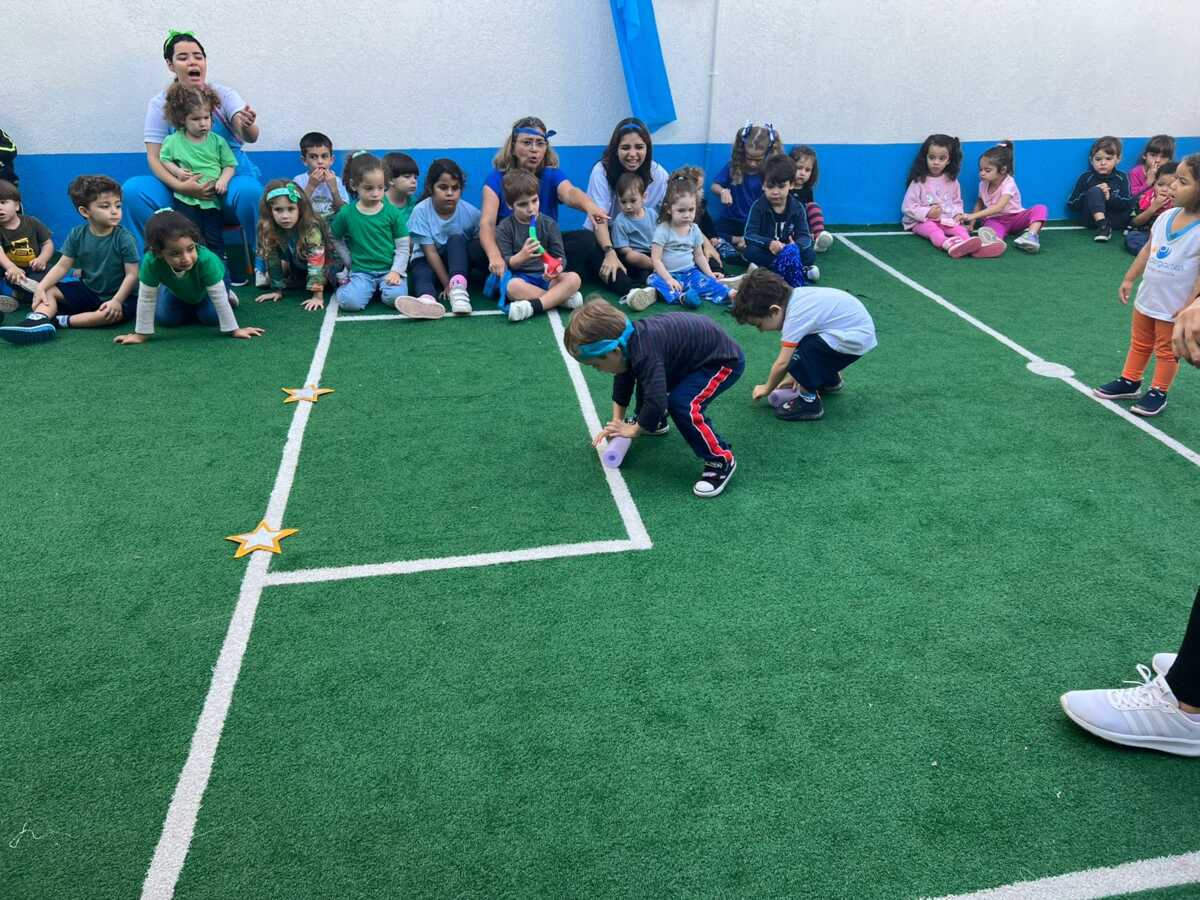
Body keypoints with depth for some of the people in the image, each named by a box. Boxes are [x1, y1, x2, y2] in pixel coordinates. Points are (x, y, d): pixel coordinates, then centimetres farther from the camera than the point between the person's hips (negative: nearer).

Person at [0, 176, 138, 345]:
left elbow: (132, 274, -17)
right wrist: (40, 287, -16)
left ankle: (60, 321, -30)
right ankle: (39, 319, -35)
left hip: (115, 294, -5)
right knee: (49, 290, -7)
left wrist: (117, 300, -29)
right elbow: (62, 266, -2)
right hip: (87, 289, 5)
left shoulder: (125, 239, -15)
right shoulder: (77, 235, -2)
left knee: (116, 313, -37)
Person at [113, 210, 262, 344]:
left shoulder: (206, 259, -47)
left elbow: (219, 298, -39)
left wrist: (234, 330, -33)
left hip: (208, 285, -2)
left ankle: (199, 306, 20)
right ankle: (189, 308, 25)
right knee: (165, 319, -8)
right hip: (178, 289, 2)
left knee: (211, 317, -16)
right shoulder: (151, 262, -42)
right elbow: (146, 299, -33)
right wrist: (141, 334, -29)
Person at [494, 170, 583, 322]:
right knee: (512, 287, -38)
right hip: (521, 278, -2)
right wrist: (521, 256, -28)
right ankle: (561, 297, -27)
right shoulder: (505, 228, 1)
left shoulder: (549, 224, 6)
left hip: (546, 277, 3)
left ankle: (533, 306, -37)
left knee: (573, 278, -26)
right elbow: (505, 263, -5)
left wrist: (557, 268, -23)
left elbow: (560, 256, 3)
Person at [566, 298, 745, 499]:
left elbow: (656, 402, -38)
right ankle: (654, 423, 43)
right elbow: (622, 383, 9)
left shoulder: (645, 353, -35)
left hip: (724, 360, -10)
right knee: (647, 378, 19)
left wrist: (634, 430, -20)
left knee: (682, 404, -26)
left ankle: (722, 460, -11)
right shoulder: (629, 339, -6)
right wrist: (616, 422, 5)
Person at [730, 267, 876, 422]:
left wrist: (767, 388, -4)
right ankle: (831, 380, 35)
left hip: (856, 339, -10)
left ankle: (809, 402, -4)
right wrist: (797, 374, 13)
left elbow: (782, 363, -20)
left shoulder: (795, 316, -24)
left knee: (799, 355, -23)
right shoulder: (794, 297, 1)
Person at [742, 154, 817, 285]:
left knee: (811, 255, -21)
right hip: (765, 251, -1)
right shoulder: (758, 206, -9)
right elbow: (749, 235, -18)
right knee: (750, 252, -34)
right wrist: (769, 243, -38)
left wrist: (796, 245, -35)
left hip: (788, 250, 1)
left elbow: (805, 236, -9)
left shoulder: (798, 208, -4)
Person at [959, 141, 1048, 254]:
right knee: (992, 226, -38)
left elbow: (999, 207, -35)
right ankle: (994, 240, -74)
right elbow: (979, 204, 15)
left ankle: (1031, 235, -52)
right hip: (996, 220, 2)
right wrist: (972, 223, 1)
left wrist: (973, 216, -43)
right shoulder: (983, 185, -2)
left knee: (1040, 208, -30)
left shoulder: (1008, 184, -20)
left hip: (1016, 217, -2)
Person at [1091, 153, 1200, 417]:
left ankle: (1158, 393, 24)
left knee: (1166, 350, 11)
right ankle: (1129, 382, 36)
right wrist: (1129, 280, 12)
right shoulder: (1166, 217, -3)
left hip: (1174, 307, -6)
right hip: (1147, 298, 6)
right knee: (1139, 343, 21)